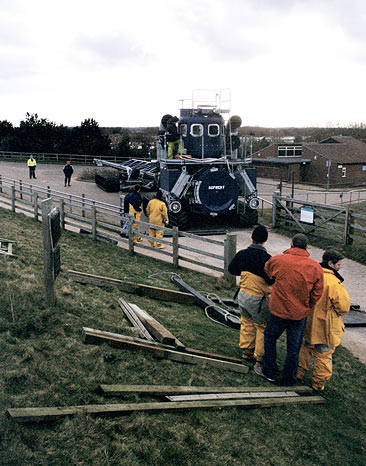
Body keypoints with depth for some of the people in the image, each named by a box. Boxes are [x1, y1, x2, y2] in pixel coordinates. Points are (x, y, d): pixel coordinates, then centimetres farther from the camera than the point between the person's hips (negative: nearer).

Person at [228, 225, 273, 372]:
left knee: (247, 323, 23)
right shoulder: (266, 258, -21)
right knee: (262, 328, 8)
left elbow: (231, 269, 11)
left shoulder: (242, 254, -2)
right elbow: (272, 279, -22)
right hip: (258, 299, -6)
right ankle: (260, 360, 15)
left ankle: (246, 351, 37)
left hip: (243, 295, 6)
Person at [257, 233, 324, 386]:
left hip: (279, 310, -1)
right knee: (294, 347, 14)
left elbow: (265, 271, 10)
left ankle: (268, 371, 29)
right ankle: (288, 380, 26)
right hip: (300, 314, 2)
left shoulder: (278, 260, -11)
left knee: (270, 337, 21)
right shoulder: (316, 267, -8)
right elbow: (317, 294, -2)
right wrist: (306, 307, 13)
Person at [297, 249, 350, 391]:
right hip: (325, 327, -6)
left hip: (309, 323, 6)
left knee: (306, 349, 24)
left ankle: (298, 373, 34)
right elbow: (344, 306, -20)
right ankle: (318, 384, 21)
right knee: (324, 355, 10)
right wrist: (338, 312, 2)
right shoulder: (333, 283, -24)